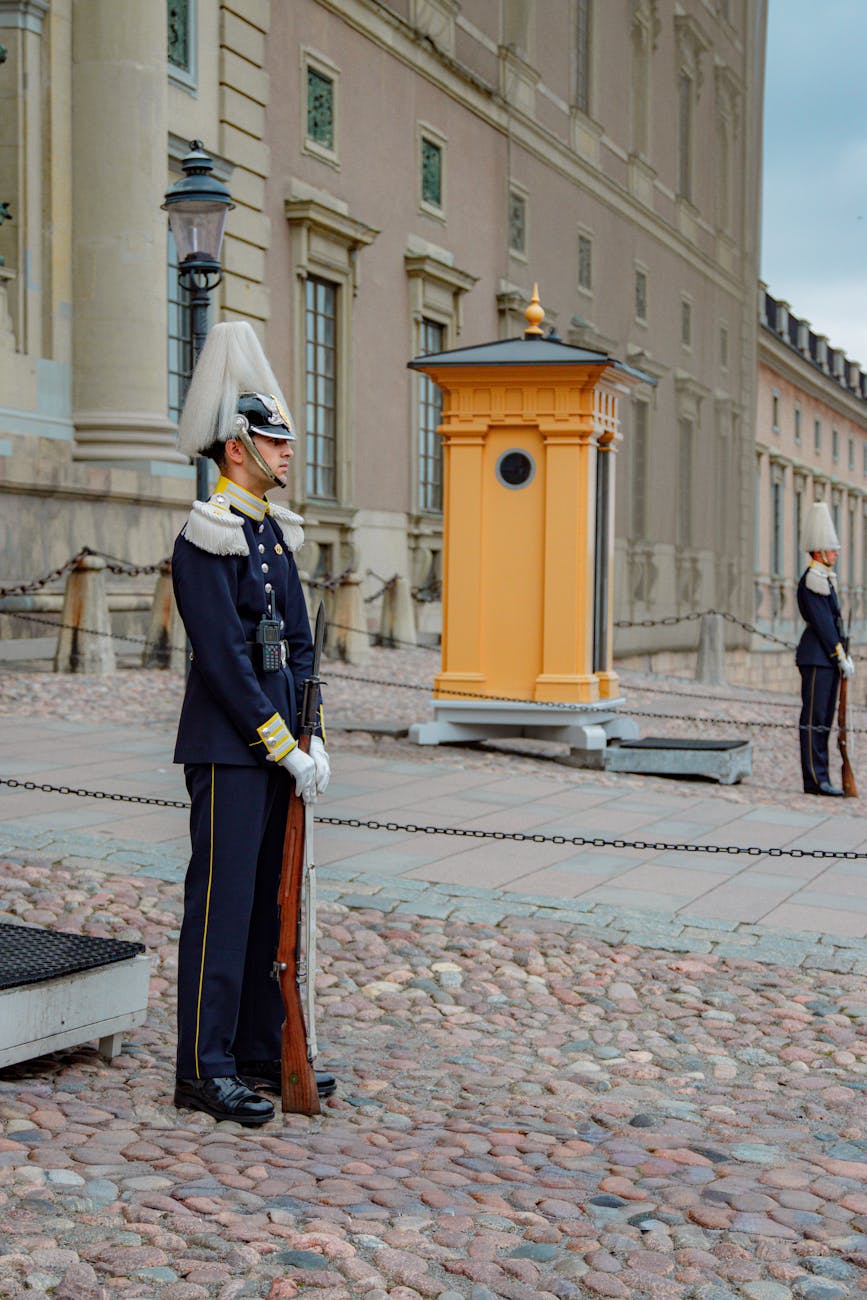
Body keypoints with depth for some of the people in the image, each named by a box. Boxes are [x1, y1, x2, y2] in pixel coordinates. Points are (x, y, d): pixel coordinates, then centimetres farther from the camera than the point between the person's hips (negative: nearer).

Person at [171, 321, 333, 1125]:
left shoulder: (274, 533, 14)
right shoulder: (206, 537, -13)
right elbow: (224, 657, -18)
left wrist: (312, 736, 3)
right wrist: (285, 749, -17)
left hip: (277, 747, 9)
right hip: (229, 749, -9)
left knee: (269, 900, 14)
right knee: (221, 904, -3)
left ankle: (262, 1049, 24)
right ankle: (204, 1070, 5)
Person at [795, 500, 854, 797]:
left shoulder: (825, 579, 19)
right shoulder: (811, 580, -13)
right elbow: (822, 624, -17)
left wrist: (844, 656, 13)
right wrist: (842, 658, -16)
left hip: (828, 658, 10)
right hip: (817, 658, -10)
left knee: (823, 720, 10)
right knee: (814, 719, -7)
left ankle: (820, 780, 12)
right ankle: (815, 780, -6)